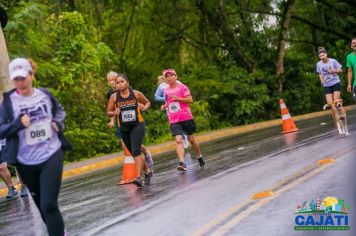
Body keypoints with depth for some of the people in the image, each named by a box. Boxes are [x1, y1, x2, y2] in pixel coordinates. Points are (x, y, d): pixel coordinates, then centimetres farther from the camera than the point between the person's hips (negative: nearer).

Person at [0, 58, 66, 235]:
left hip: (51, 156, -1)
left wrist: (58, 122, -4)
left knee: (49, 204, -14)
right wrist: (19, 124, -26)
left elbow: (59, 110, 17)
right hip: (26, 162, 1)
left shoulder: (45, 94, -2)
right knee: (41, 203, 20)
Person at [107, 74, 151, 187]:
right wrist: (115, 113, -16)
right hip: (124, 129, 4)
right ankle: (147, 172, 36)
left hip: (137, 125, -4)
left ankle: (139, 177, -28)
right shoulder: (114, 97, -3)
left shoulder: (136, 94, -5)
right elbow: (109, 112, 6)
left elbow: (148, 102, 11)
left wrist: (144, 108, -11)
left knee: (136, 151, -21)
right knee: (134, 153, 14)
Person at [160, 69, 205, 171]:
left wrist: (178, 98, -20)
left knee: (191, 139, 10)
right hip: (174, 120, 2)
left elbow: (190, 99, -9)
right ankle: (182, 163, -23)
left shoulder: (182, 87, -3)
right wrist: (164, 106, 7)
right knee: (178, 140, -14)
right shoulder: (166, 90, 10)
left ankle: (200, 157, 32)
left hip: (186, 117, -2)